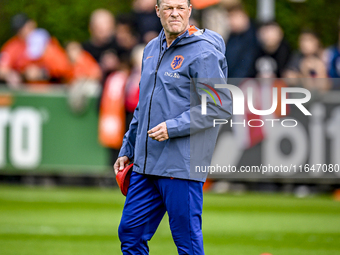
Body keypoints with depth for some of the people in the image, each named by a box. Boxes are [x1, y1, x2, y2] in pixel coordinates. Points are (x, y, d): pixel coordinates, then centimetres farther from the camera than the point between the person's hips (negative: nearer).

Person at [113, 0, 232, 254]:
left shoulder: (203, 53, -10)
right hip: (146, 164, 8)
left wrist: (173, 127, -18)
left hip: (182, 165, -8)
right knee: (130, 234, 9)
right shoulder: (152, 49, 16)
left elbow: (222, 107, -14)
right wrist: (127, 150, 23)